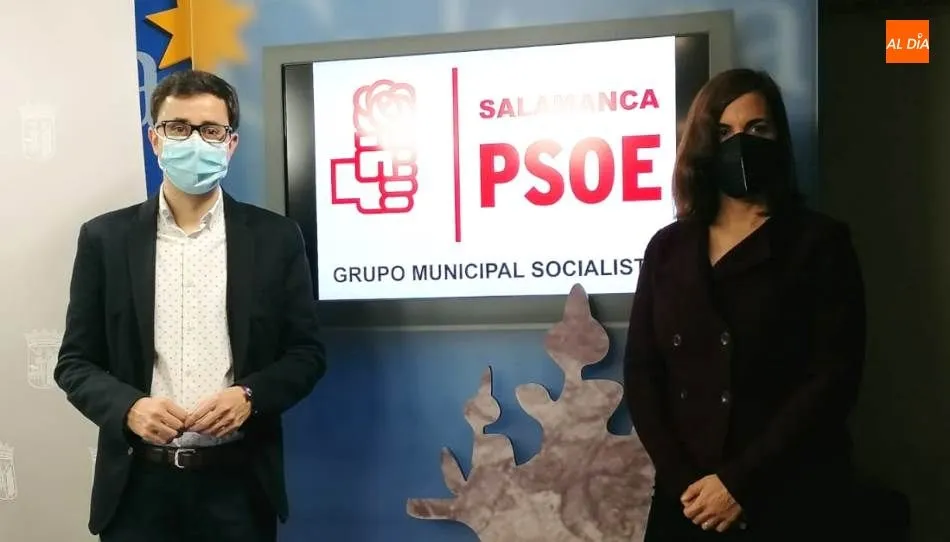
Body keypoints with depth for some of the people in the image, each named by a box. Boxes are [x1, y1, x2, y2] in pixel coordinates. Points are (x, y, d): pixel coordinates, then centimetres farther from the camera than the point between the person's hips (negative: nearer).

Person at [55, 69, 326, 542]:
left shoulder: (276, 237, 0)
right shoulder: (105, 237, 2)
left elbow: (306, 353, 2)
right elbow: (75, 361, 4)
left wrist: (250, 395, -15)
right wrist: (128, 407, -14)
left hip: (239, 484, 0)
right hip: (139, 485, 1)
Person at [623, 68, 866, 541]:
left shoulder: (820, 241, -2)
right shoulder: (667, 248, 6)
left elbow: (833, 378, -10)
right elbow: (640, 372, 2)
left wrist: (740, 483, -14)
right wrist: (682, 481, -9)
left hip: (789, 502, -2)